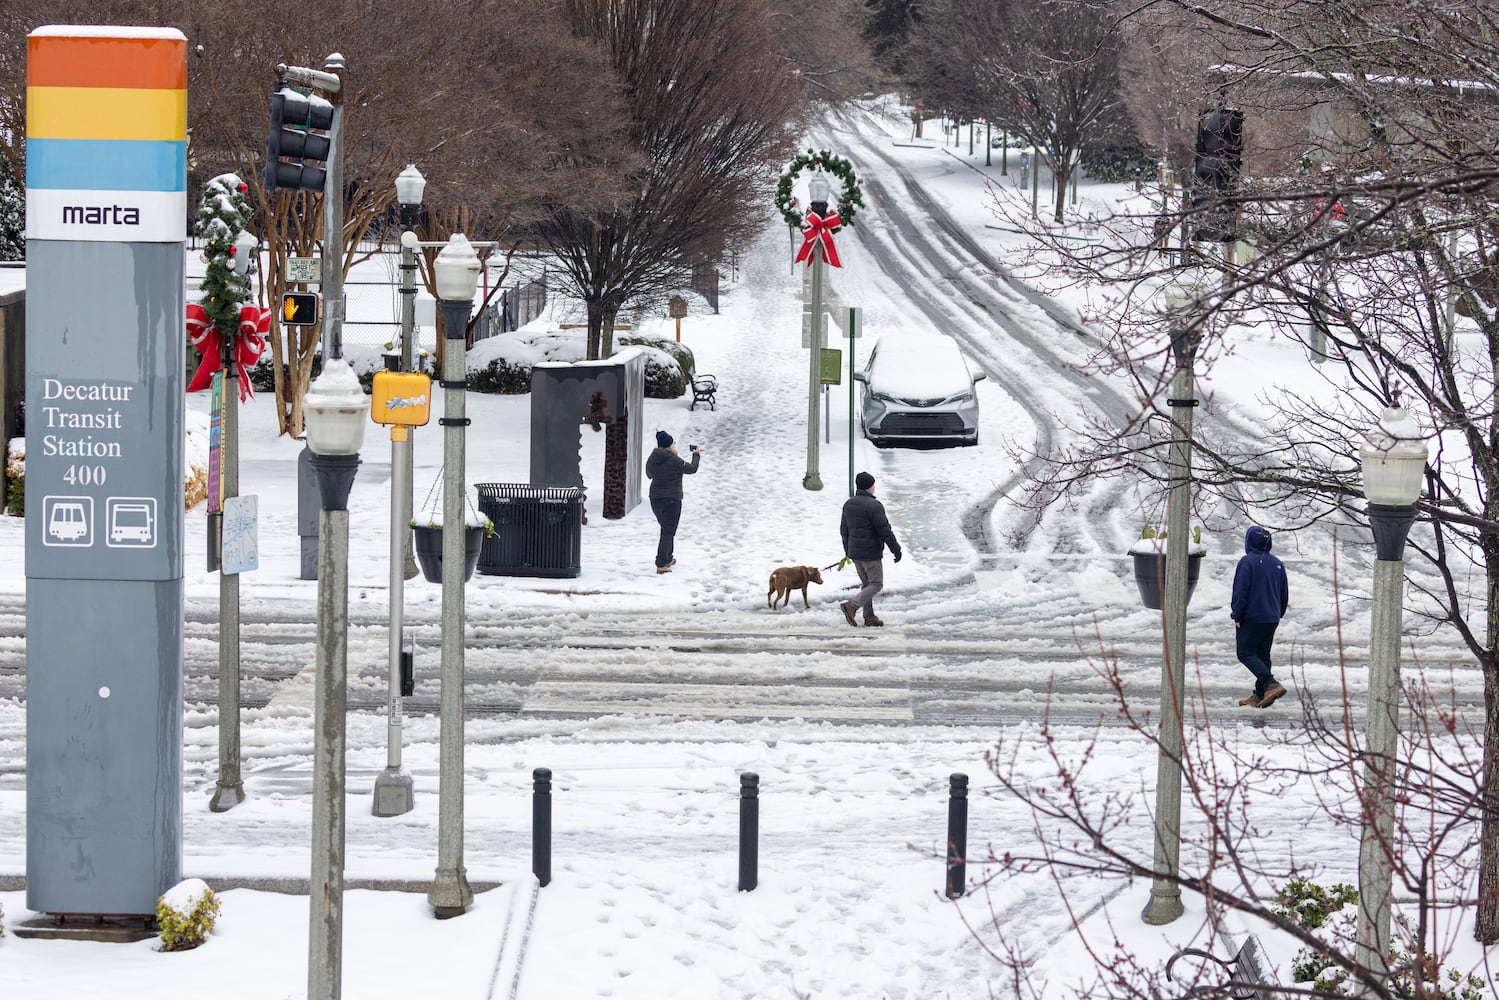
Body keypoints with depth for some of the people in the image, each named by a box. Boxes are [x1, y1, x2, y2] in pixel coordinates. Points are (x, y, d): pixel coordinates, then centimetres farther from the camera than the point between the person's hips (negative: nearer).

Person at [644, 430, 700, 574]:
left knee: (666, 529, 24)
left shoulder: (651, 460, 0)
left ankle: (668, 559, 33)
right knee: (668, 533, -1)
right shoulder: (674, 461, -17)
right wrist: (696, 455, 13)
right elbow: (692, 469, -4)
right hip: (671, 500, -6)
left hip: (655, 499, 6)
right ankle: (661, 565, -6)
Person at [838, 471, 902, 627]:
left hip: (854, 552, 8)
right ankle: (852, 606, -15)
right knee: (876, 584, 0)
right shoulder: (874, 506, -17)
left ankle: (869, 616, 15)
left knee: (866, 584, 16)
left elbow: (844, 529, 16)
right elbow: (885, 530, -18)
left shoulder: (848, 504, 7)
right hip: (871, 553, -8)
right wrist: (896, 549, -9)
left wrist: (847, 550, 27)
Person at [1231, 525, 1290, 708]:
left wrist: (1237, 615, -8)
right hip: (1271, 619, 7)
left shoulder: (1247, 561, -12)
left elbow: (1241, 590, -15)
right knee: (1263, 656, 14)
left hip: (1251, 617, -7)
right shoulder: (1277, 564, 9)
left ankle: (1271, 684, -19)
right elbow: (1284, 594, 14)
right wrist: (1278, 614, 24)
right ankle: (1260, 695, 15)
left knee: (1246, 654, -2)